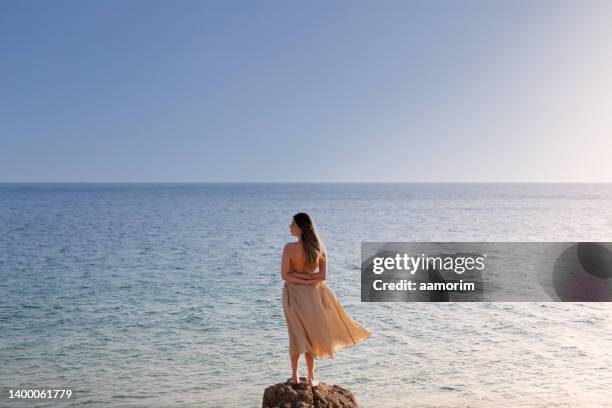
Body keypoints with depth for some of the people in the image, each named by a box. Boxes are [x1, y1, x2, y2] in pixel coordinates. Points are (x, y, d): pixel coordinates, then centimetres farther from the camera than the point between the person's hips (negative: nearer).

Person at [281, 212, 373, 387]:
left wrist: (302, 278, -11)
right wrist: (309, 278, -8)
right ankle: (310, 377, 17)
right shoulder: (319, 247, -4)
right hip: (311, 294, 3)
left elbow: (285, 275, -17)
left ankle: (295, 376, 17)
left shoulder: (290, 248, -17)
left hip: (293, 293, -2)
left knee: (296, 334, 13)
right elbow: (323, 275, -5)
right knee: (310, 333, 14)